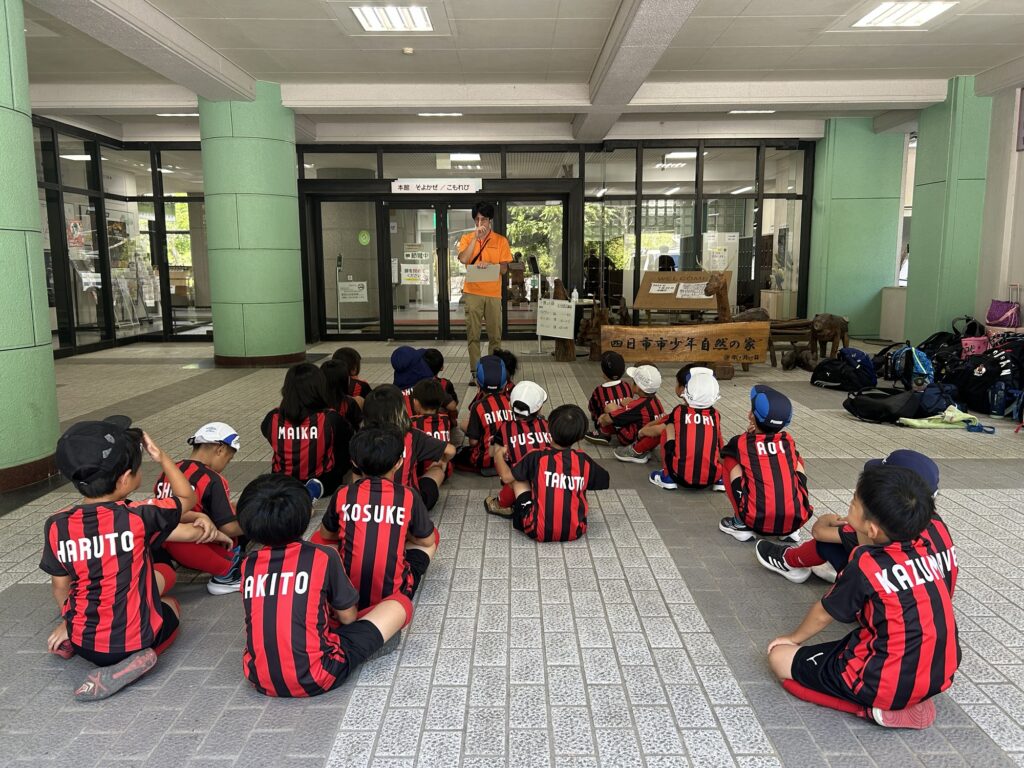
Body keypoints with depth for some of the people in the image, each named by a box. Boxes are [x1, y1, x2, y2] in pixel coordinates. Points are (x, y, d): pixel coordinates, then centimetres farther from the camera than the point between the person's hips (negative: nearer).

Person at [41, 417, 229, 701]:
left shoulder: (56, 526, -10)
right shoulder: (138, 517, -19)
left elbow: (60, 586, 2)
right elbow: (187, 497, -1)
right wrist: (162, 458, 3)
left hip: (84, 641, 4)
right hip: (133, 640, -4)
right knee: (171, 604, 29)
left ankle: (71, 641, 10)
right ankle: (134, 657, 1)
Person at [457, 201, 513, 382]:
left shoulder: (500, 241, 3)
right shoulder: (467, 238, 6)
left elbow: (504, 268, -1)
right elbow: (463, 259, -12)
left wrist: (488, 264, -18)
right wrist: (476, 238, -15)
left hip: (493, 293, 0)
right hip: (472, 292, 0)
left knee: (495, 335, 4)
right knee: (472, 335, 0)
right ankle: (475, 372, 5)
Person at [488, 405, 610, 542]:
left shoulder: (536, 457, -11)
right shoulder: (584, 461, -5)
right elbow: (605, 481, 14)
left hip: (540, 532, -2)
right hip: (575, 532, 2)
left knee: (518, 478, 14)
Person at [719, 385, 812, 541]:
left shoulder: (740, 442, 8)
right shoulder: (788, 440, 15)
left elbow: (724, 455, 30)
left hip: (758, 521, -3)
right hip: (796, 519, 3)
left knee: (729, 461, 16)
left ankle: (741, 524, 10)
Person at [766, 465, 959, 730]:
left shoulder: (866, 566, -17)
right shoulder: (938, 550, -2)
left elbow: (823, 614, -1)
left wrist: (795, 637, 18)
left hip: (888, 684, -7)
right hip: (941, 675, 7)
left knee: (780, 658, 4)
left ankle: (874, 707, -4)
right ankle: (913, 700, 11)